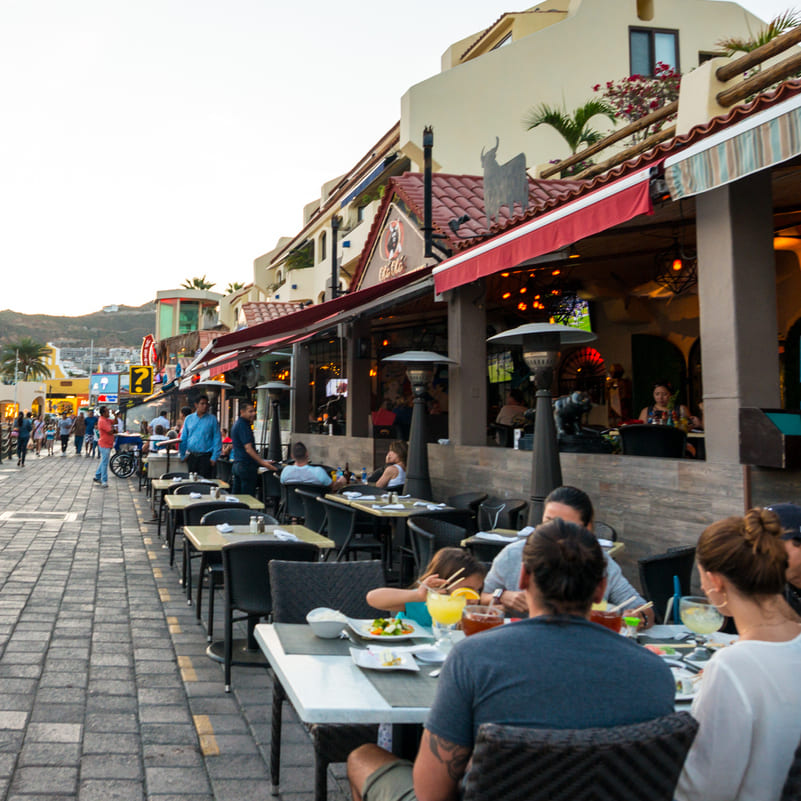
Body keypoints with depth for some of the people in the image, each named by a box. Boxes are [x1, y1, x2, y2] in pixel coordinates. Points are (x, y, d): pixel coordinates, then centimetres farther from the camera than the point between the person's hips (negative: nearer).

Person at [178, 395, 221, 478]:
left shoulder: (212, 419, 1)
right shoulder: (189, 419, 8)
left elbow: (217, 439, -1)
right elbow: (183, 438, 13)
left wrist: (214, 457, -8)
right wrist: (182, 455, 8)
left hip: (206, 456, -3)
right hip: (191, 456, 3)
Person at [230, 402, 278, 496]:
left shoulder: (236, 424, 17)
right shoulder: (243, 426, -15)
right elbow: (248, 449, -20)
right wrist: (263, 463, -23)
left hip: (236, 465, 10)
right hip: (246, 466, -10)